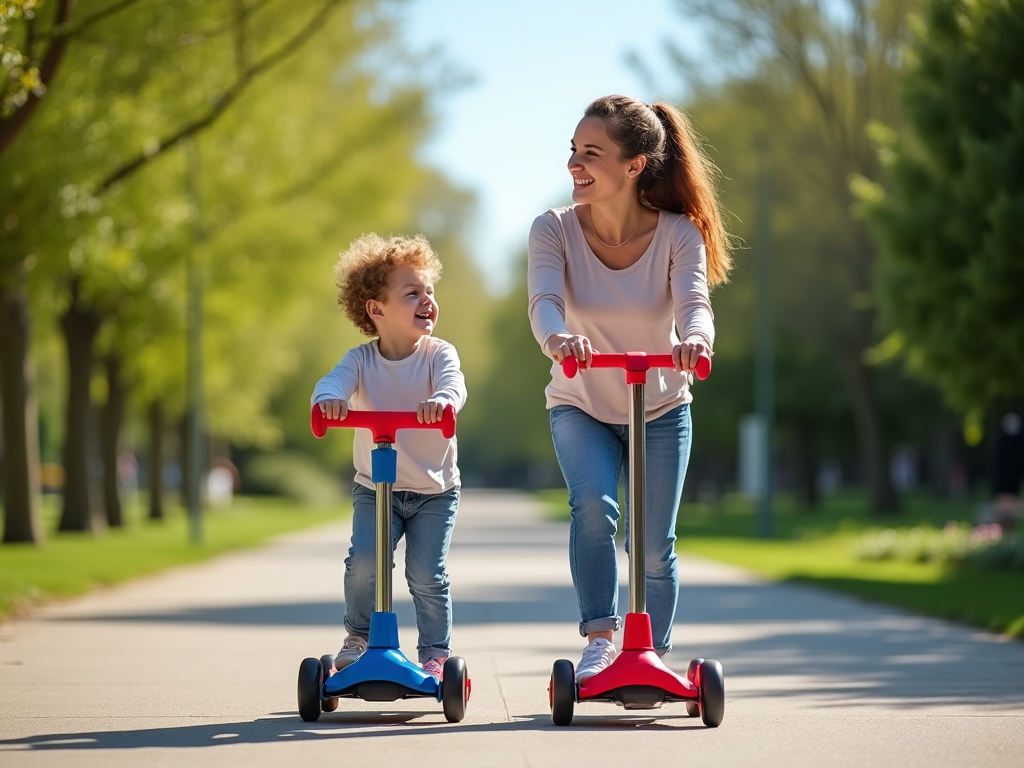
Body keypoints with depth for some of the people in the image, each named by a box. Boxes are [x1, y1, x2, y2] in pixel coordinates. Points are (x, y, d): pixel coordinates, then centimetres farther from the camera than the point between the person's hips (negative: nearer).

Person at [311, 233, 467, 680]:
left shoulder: (438, 354, -10)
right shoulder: (361, 360, -7)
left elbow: (454, 384, -31)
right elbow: (335, 381, -26)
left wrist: (442, 400, -56)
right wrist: (328, 399, -51)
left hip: (434, 491, -1)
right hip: (374, 488, 1)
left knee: (427, 575, -8)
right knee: (363, 561, -15)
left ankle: (436, 652, 10)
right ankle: (358, 637, 9)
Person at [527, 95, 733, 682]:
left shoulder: (678, 234, -18)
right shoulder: (555, 230, -18)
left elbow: (694, 303, -32)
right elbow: (543, 301, -33)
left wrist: (694, 338, -57)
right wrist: (557, 337, -58)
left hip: (660, 411, 1)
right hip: (581, 408, 0)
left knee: (655, 548, 2)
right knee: (594, 506, -28)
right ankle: (600, 641, -19)